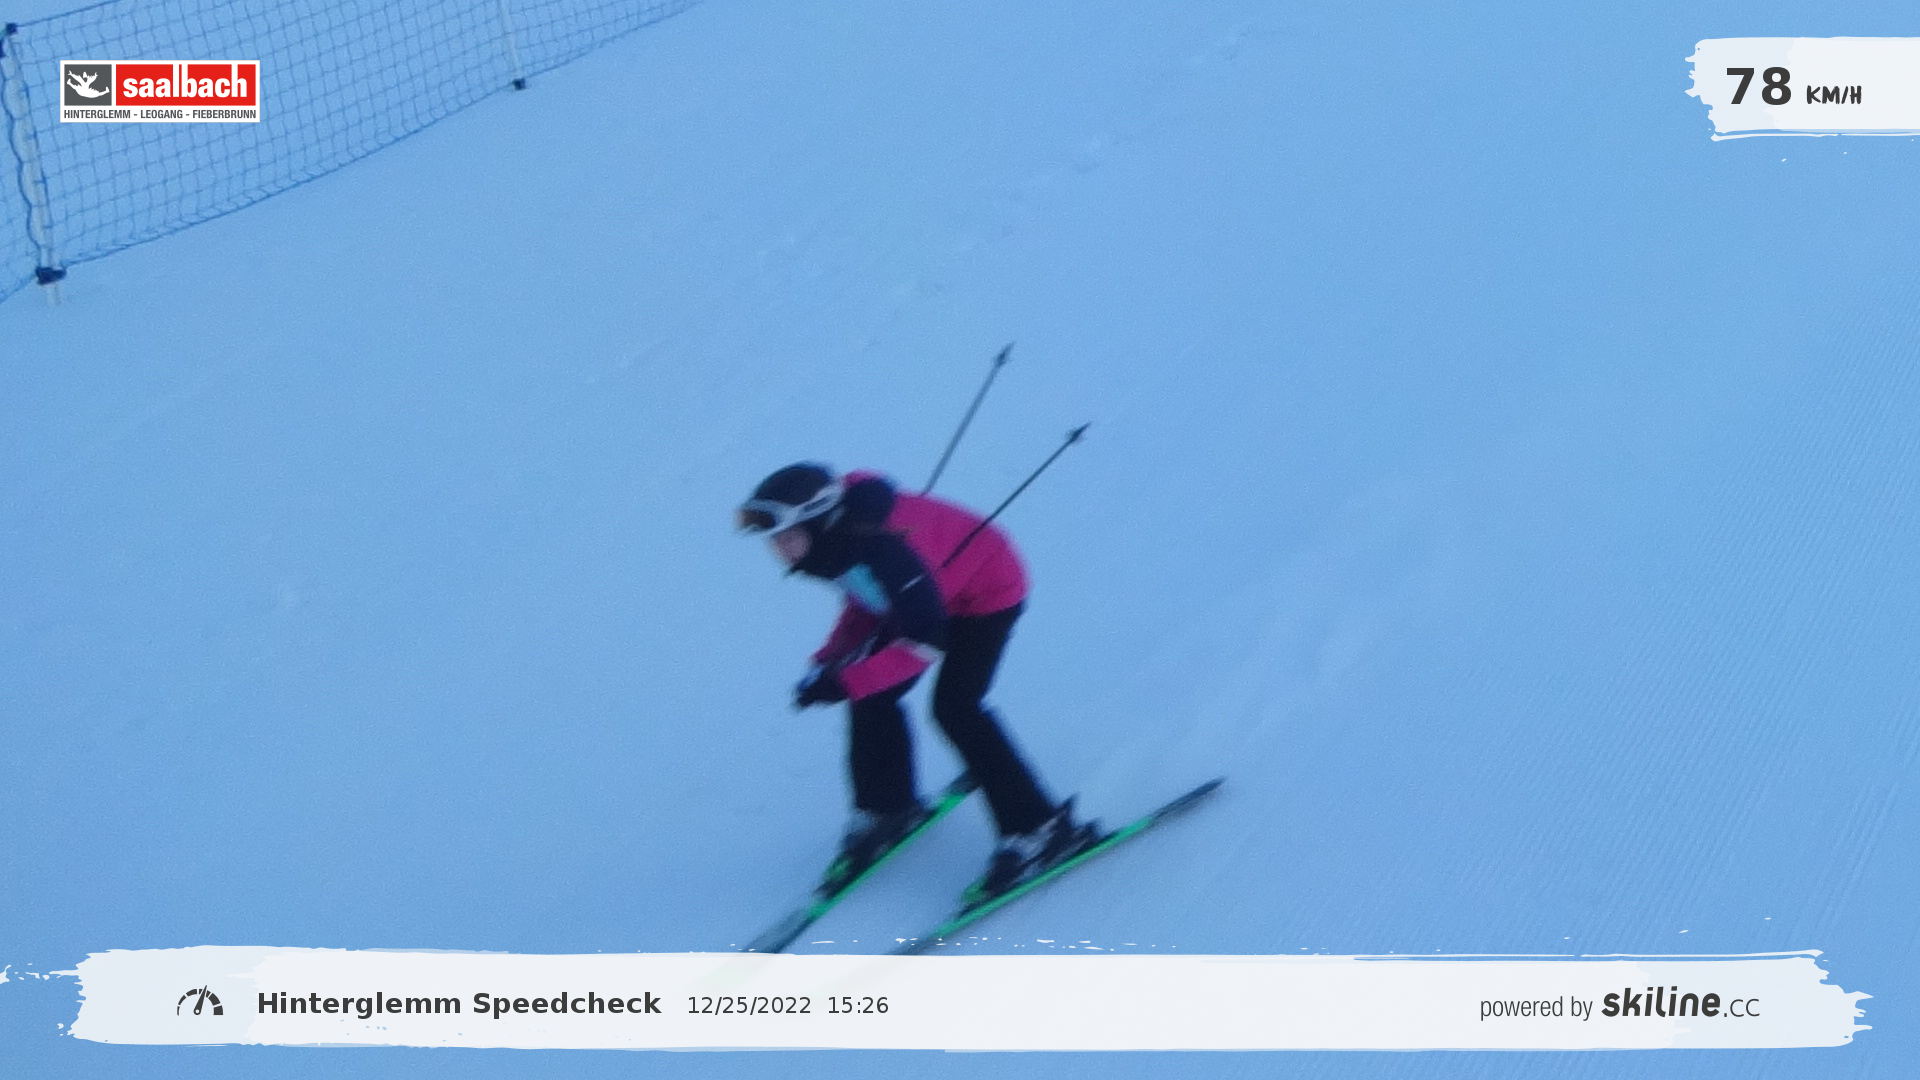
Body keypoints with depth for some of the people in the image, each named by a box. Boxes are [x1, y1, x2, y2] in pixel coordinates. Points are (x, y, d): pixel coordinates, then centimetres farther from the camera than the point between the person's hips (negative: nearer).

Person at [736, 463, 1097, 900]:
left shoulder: (883, 550, -39)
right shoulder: (836, 539, -13)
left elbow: (926, 641, -40)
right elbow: (869, 600, 4)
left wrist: (845, 682, -41)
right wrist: (830, 659, -7)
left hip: (987, 590, -9)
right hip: (930, 590, 9)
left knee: (953, 706, -18)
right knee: (872, 696, 0)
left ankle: (1040, 832, -10)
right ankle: (888, 808, 20)